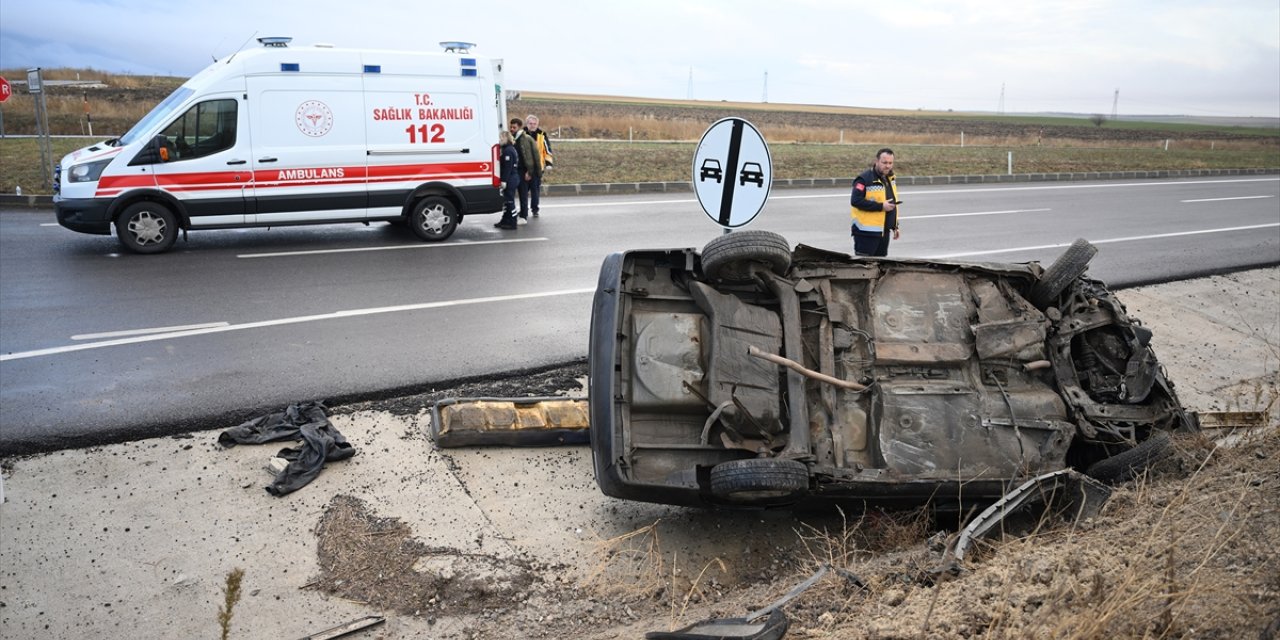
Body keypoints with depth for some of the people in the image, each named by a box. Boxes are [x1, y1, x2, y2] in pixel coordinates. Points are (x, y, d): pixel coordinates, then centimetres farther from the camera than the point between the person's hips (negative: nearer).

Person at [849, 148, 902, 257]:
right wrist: (881, 206, -24)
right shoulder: (864, 179, -13)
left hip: (884, 232, 9)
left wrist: (895, 227, 21)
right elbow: (856, 201, -23)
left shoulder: (889, 179, 15)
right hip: (866, 233, -8)